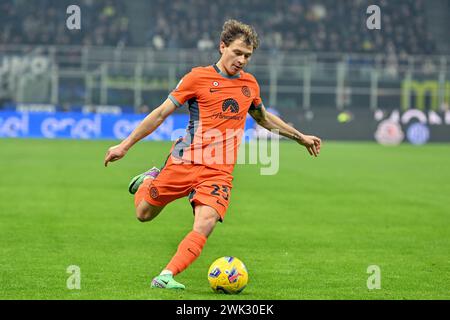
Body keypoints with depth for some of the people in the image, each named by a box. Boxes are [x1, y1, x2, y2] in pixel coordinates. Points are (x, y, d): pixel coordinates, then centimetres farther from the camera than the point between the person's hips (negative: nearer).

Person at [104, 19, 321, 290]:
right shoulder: (199, 77, -1)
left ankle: (166, 277, -24)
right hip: (185, 162, -2)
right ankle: (150, 180, 40)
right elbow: (162, 113, 1)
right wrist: (125, 145, 0)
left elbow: (264, 118, 34)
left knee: (205, 224, -22)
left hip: (219, 173, 2)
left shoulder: (250, 84, 14)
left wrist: (301, 137, 39)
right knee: (144, 214, 8)